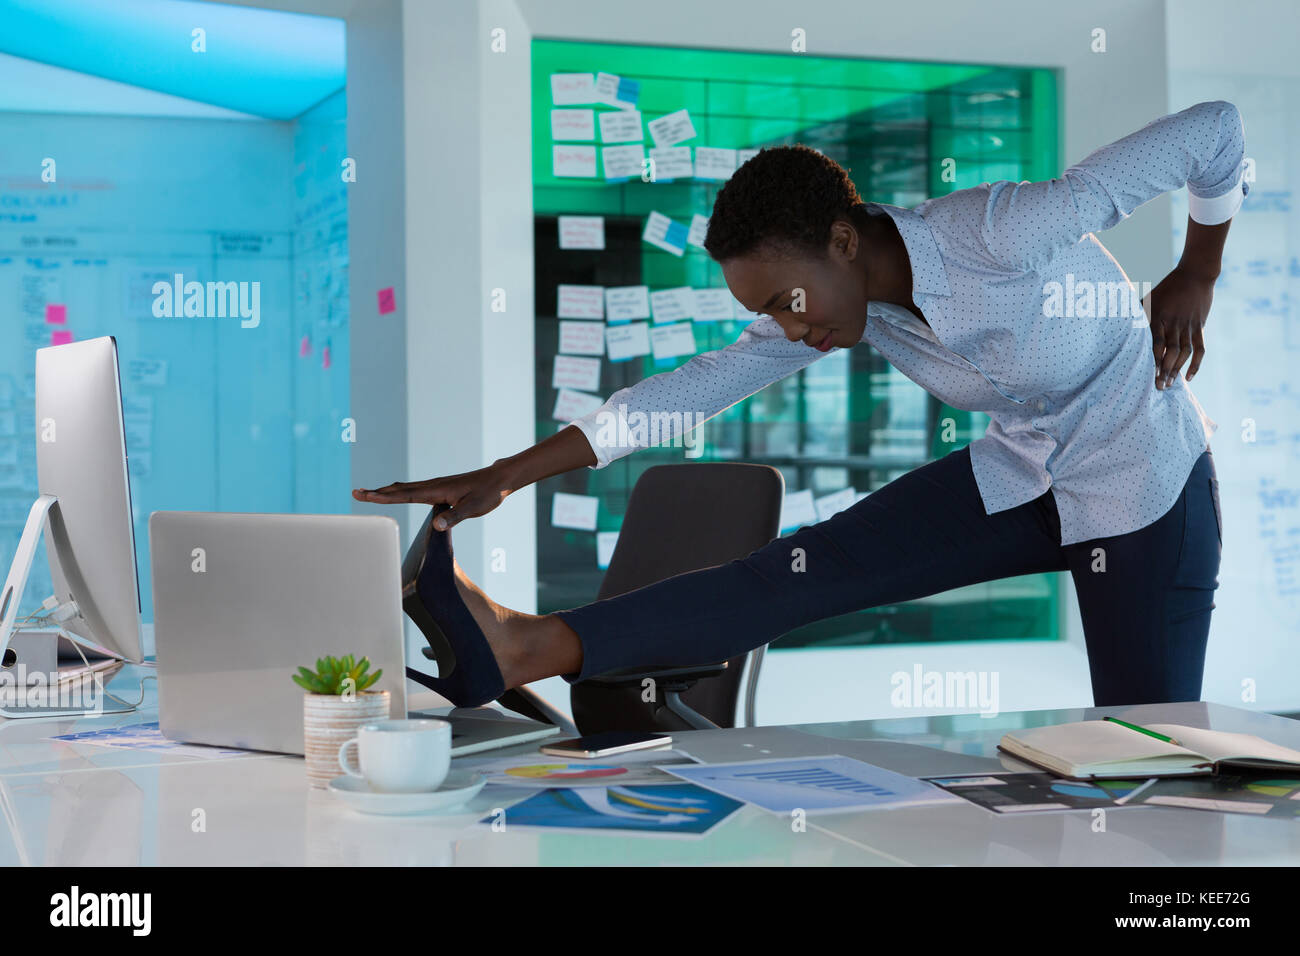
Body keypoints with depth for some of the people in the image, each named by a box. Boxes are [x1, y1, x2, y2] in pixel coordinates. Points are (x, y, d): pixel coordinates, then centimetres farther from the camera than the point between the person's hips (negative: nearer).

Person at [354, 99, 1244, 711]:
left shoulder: (1004, 236, -31)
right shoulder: (843, 298, -10)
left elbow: (1216, 125, -27)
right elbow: (702, 384, -10)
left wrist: (1197, 278, -10)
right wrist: (503, 477, -14)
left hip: (1147, 493, -4)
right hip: (1018, 476, 4)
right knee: (802, 569, -9)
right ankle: (528, 650, -17)